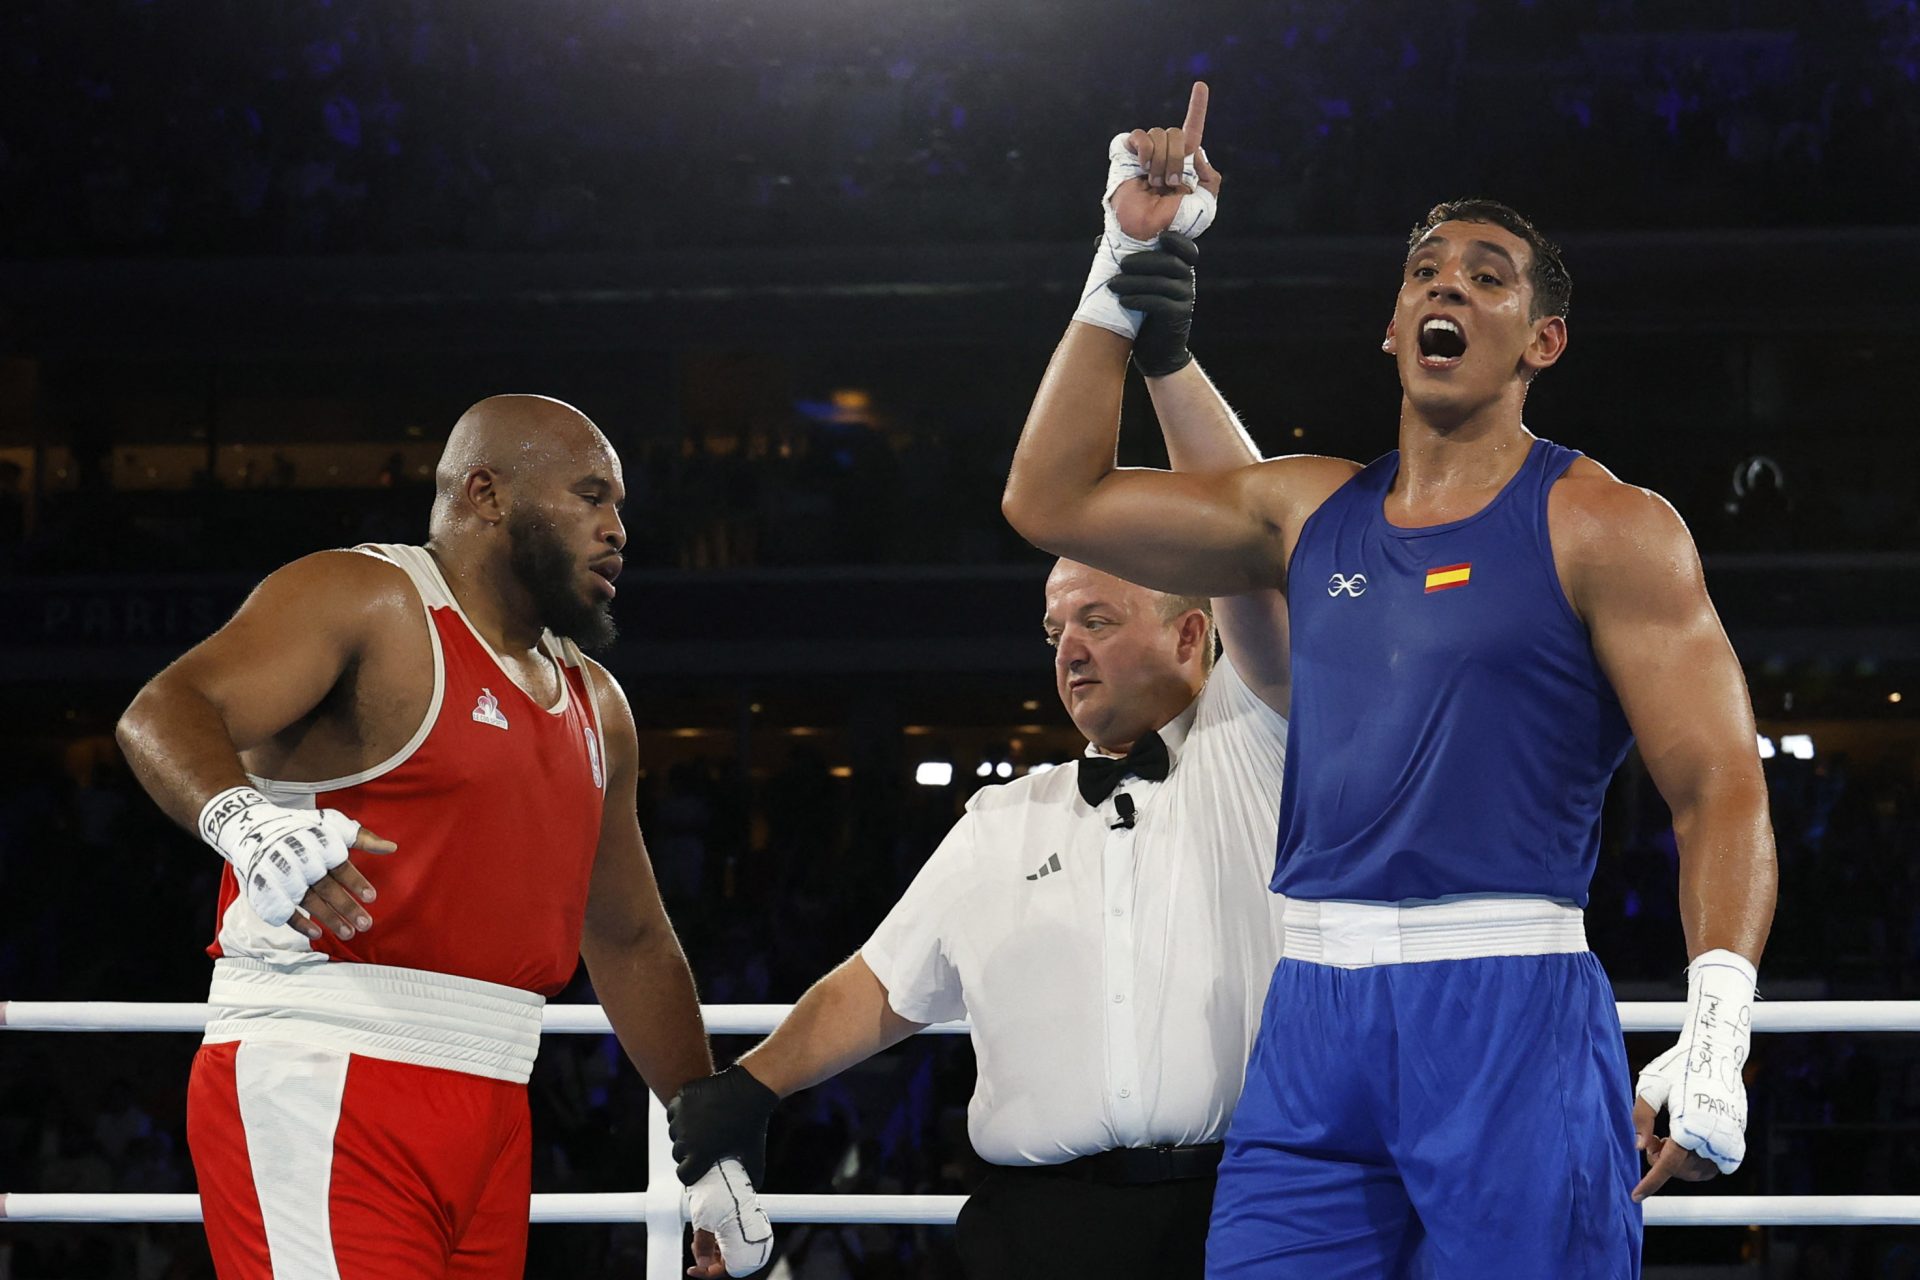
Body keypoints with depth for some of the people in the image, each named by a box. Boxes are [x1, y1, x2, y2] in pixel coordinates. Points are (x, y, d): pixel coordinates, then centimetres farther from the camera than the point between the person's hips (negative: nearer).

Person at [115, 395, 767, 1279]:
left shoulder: (594, 708, 21)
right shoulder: (362, 602, -3)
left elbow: (631, 941, 30)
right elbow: (163, 713, -19)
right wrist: (240, 820, -40)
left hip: (489, 1120, 8)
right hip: (320, 1086, -8)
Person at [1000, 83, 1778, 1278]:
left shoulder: (1604, 528, 0)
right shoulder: (1310, 510, 16)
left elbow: (1721, 788, -6)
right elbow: (1053, 499, 18)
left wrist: (1719, 1026, -21)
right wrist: (1128, 269, 13)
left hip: (1509, 1012, -5)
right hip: (1315, 1013, 5)